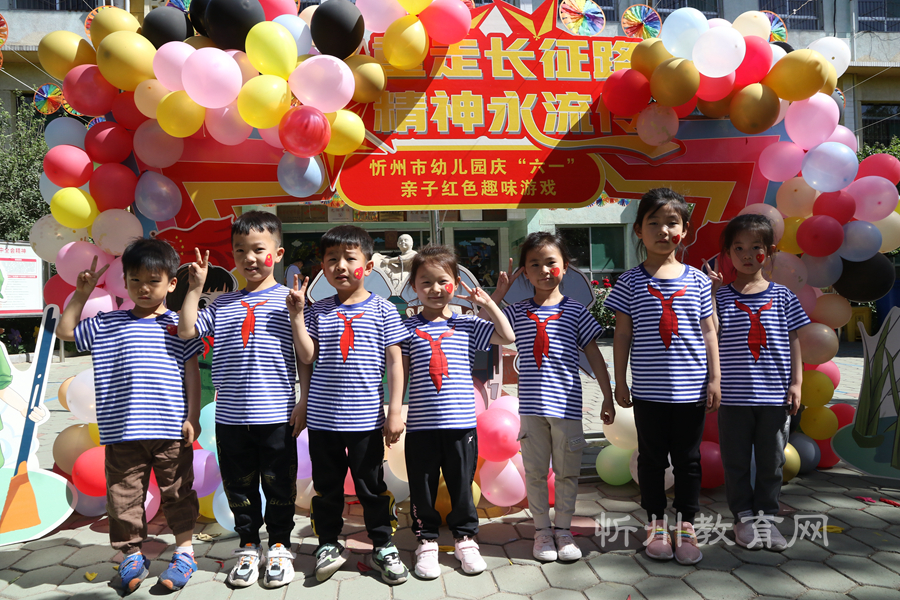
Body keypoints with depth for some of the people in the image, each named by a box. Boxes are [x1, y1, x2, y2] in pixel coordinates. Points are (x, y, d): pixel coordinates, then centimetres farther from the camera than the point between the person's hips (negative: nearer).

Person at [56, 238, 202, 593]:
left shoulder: (179, 325, 3)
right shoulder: (107, 324, 8)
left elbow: (191, 372, 2)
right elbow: (65, 331, 16)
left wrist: (193, 417, -2)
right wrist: (81, 294, 7)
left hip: (171, 430, -2)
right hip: (122, 431, 2)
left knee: (177, 491, 9)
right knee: (124, 494, 9)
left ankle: (184, 552, 23)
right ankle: (133, 556, 25)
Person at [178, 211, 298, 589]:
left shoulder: (289, 300, -2)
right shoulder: (223, 304, 9)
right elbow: (186, 331, 0)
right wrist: (196, 287, -1)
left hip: (276, 415, -3)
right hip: (230, 417, 4)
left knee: (279, 486, 9)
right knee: (239, 487, 15)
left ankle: (279, 547, 27)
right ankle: (249, 547, 32)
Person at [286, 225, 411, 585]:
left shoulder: (382, 310, -1)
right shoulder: (318, 311, 5)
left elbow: (394, 362, -2)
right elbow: (307, 356, -2)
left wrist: (395, 410, -6)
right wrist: (296, 314, -9)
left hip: (366, 418, -2)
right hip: (322, 417, 2)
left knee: (372, 485, 9)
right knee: (326, 485, 14)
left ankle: (383, 546, 26)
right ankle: (328, 544, 31)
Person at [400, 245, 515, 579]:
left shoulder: (467, 325, 5)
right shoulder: (408, 329, 3)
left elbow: (508, 337, 0)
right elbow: (400, 375, 6)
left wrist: (487, 303, -1)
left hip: (461, 423, 1)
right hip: (421, 425, 0)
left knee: (462, 483, 11)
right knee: (422, 486, 9)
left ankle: (465, 538, 29)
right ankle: (426, 541, 26)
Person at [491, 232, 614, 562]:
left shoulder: (575, 311, 2)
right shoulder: (517, 312, 5)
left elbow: (594, 356, 5)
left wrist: (609, 398, 5)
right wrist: (498, 293, -3)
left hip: (566, 405, -1)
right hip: (531, 406, 1)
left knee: (567, 471, 9)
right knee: (535, 471, 10)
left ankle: (563, 528, 26)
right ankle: (542, 529, 25)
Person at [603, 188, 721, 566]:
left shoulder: (696, 280, 3)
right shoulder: (630, 282, -1)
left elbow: (709, 332, 6)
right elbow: (623, 334, 1)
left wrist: (714, 379, 3)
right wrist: (620, 382, 0)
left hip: (691, 389, 1)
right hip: (648, 390, -1)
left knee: (688, 459, 11)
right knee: (652, 458, 11)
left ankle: (685, 527, 26)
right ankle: (656, 525, 26)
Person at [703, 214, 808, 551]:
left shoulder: (782, 296, 4)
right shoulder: (720, 296, 0)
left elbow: (793, 342, 6)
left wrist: (796, 383, 1)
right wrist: (711, 292, -15)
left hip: (775, 396, 1)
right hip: (734, 396, -1)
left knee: (771, 460, 11)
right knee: (736, 460, 8)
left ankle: (766, 515, 26)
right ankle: (744, 516, 24)